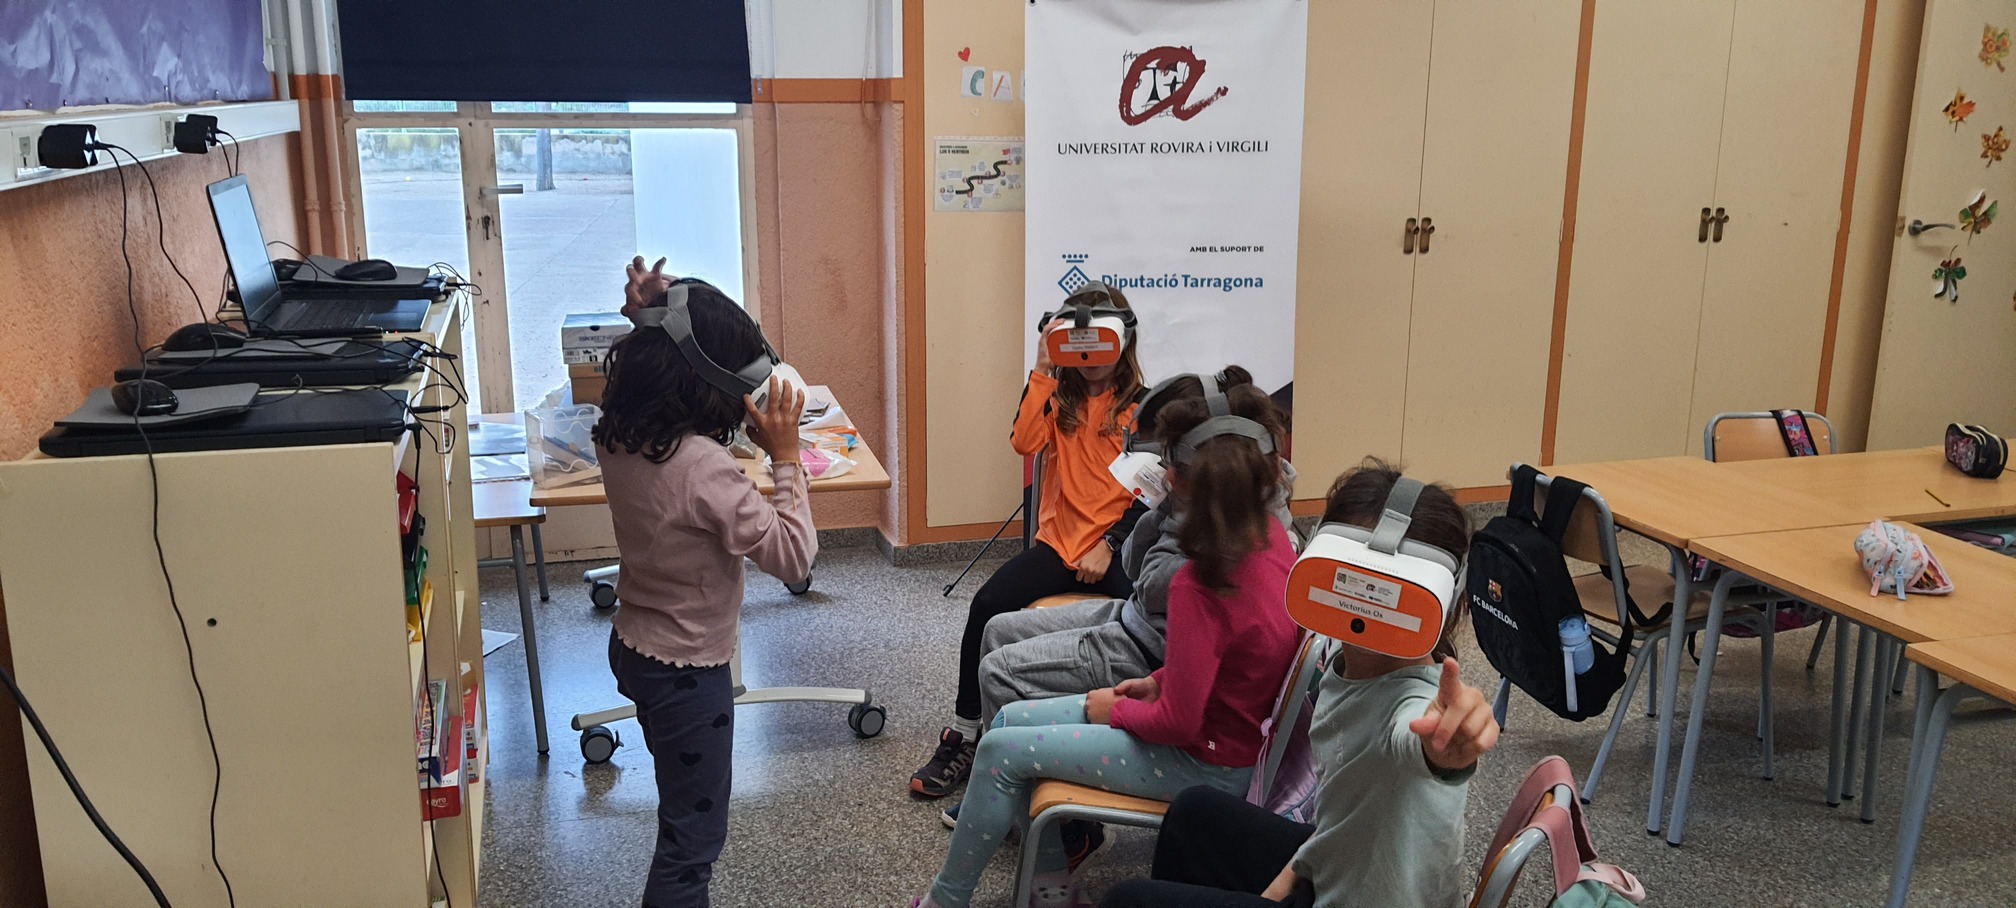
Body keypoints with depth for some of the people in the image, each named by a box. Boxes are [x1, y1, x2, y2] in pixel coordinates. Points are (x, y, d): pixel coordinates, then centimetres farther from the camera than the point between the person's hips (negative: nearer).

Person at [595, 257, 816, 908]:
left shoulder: (618, 435, -6)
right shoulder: (702, 467, -31)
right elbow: (794, 557, -26)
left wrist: (649, 324, 2)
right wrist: (785, 457, -22)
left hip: (635, 647, 9)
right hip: (687, 671, -9)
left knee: (686, 817, 27)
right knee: (693, 837, 8)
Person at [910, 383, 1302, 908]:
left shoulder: (1199, 584, -32)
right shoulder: (1274, 539, -6)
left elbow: (1178, 722, -25)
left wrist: (1116, 710, -6)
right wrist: (1161, 682, 4)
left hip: (1207, 764, -9)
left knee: (1001, 750, -4)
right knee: (1010, 718, 9)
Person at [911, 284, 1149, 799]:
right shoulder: (1059, 396, 13)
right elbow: (1024, 442, -8)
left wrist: (1109, 546, -12)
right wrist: (1042, 371, -7)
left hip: (1117, 549, -3)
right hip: (1059, 543, 3)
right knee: (988, 605, -20)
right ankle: (963, 736, -7)